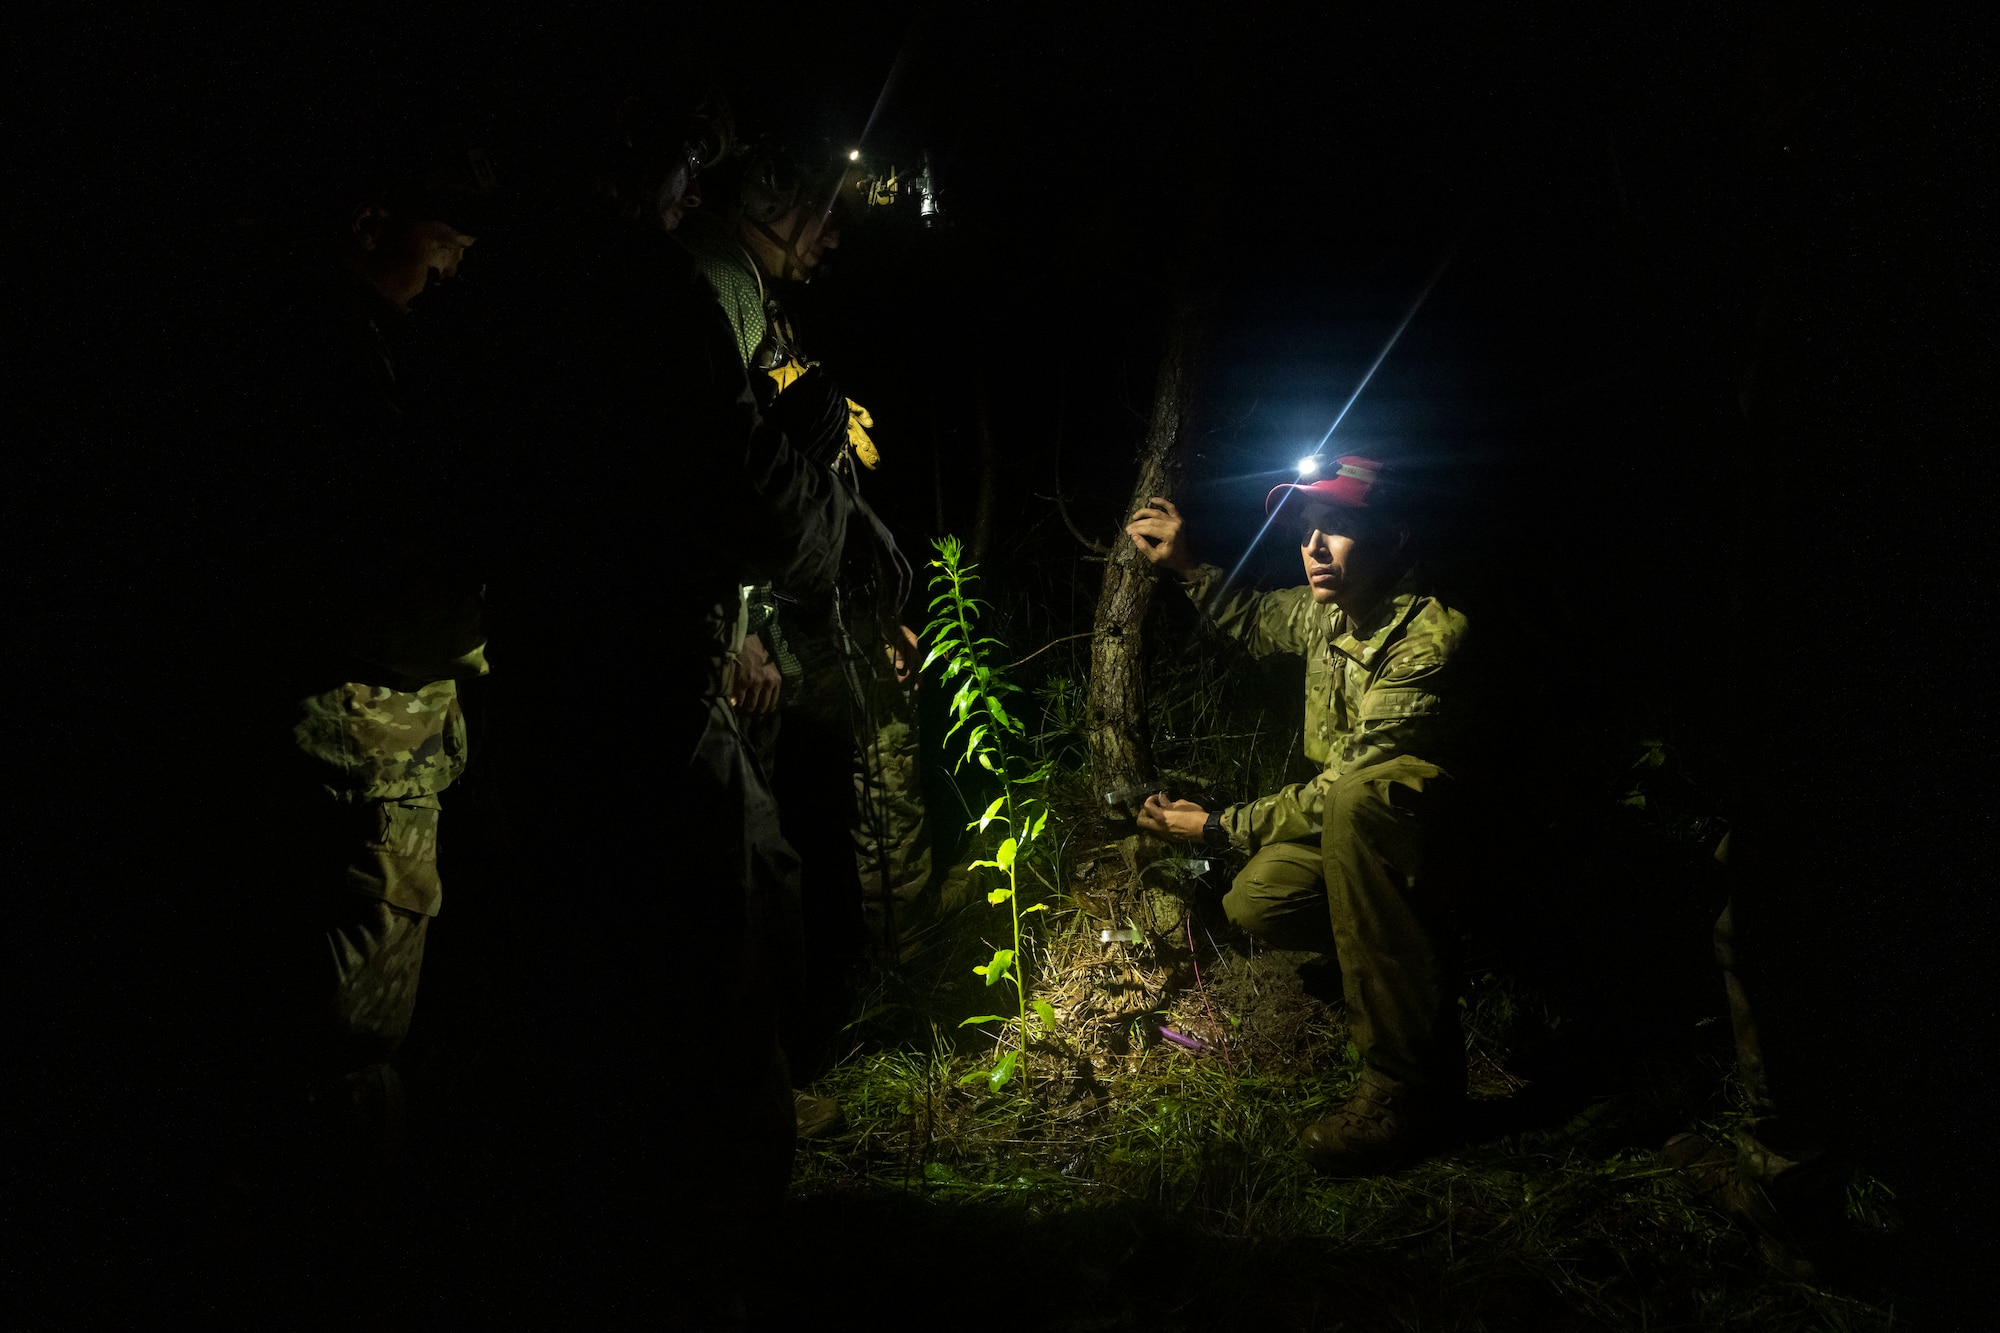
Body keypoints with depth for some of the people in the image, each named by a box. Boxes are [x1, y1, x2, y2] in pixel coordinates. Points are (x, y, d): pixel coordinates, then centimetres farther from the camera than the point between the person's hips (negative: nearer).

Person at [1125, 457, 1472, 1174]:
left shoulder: (1430, 639, -27)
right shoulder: (1323, 611, -3)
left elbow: (1343, 787, -27)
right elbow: (1257, 621, 22)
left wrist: (1218, 826, -19)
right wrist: (1186, 566, 7)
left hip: (1443, 826, -7)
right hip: (1356, 832, 8)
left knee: (1361, 795, -39)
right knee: (1254, 902, -14)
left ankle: (1409, 1079, -32)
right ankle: (1410, 952, 15)